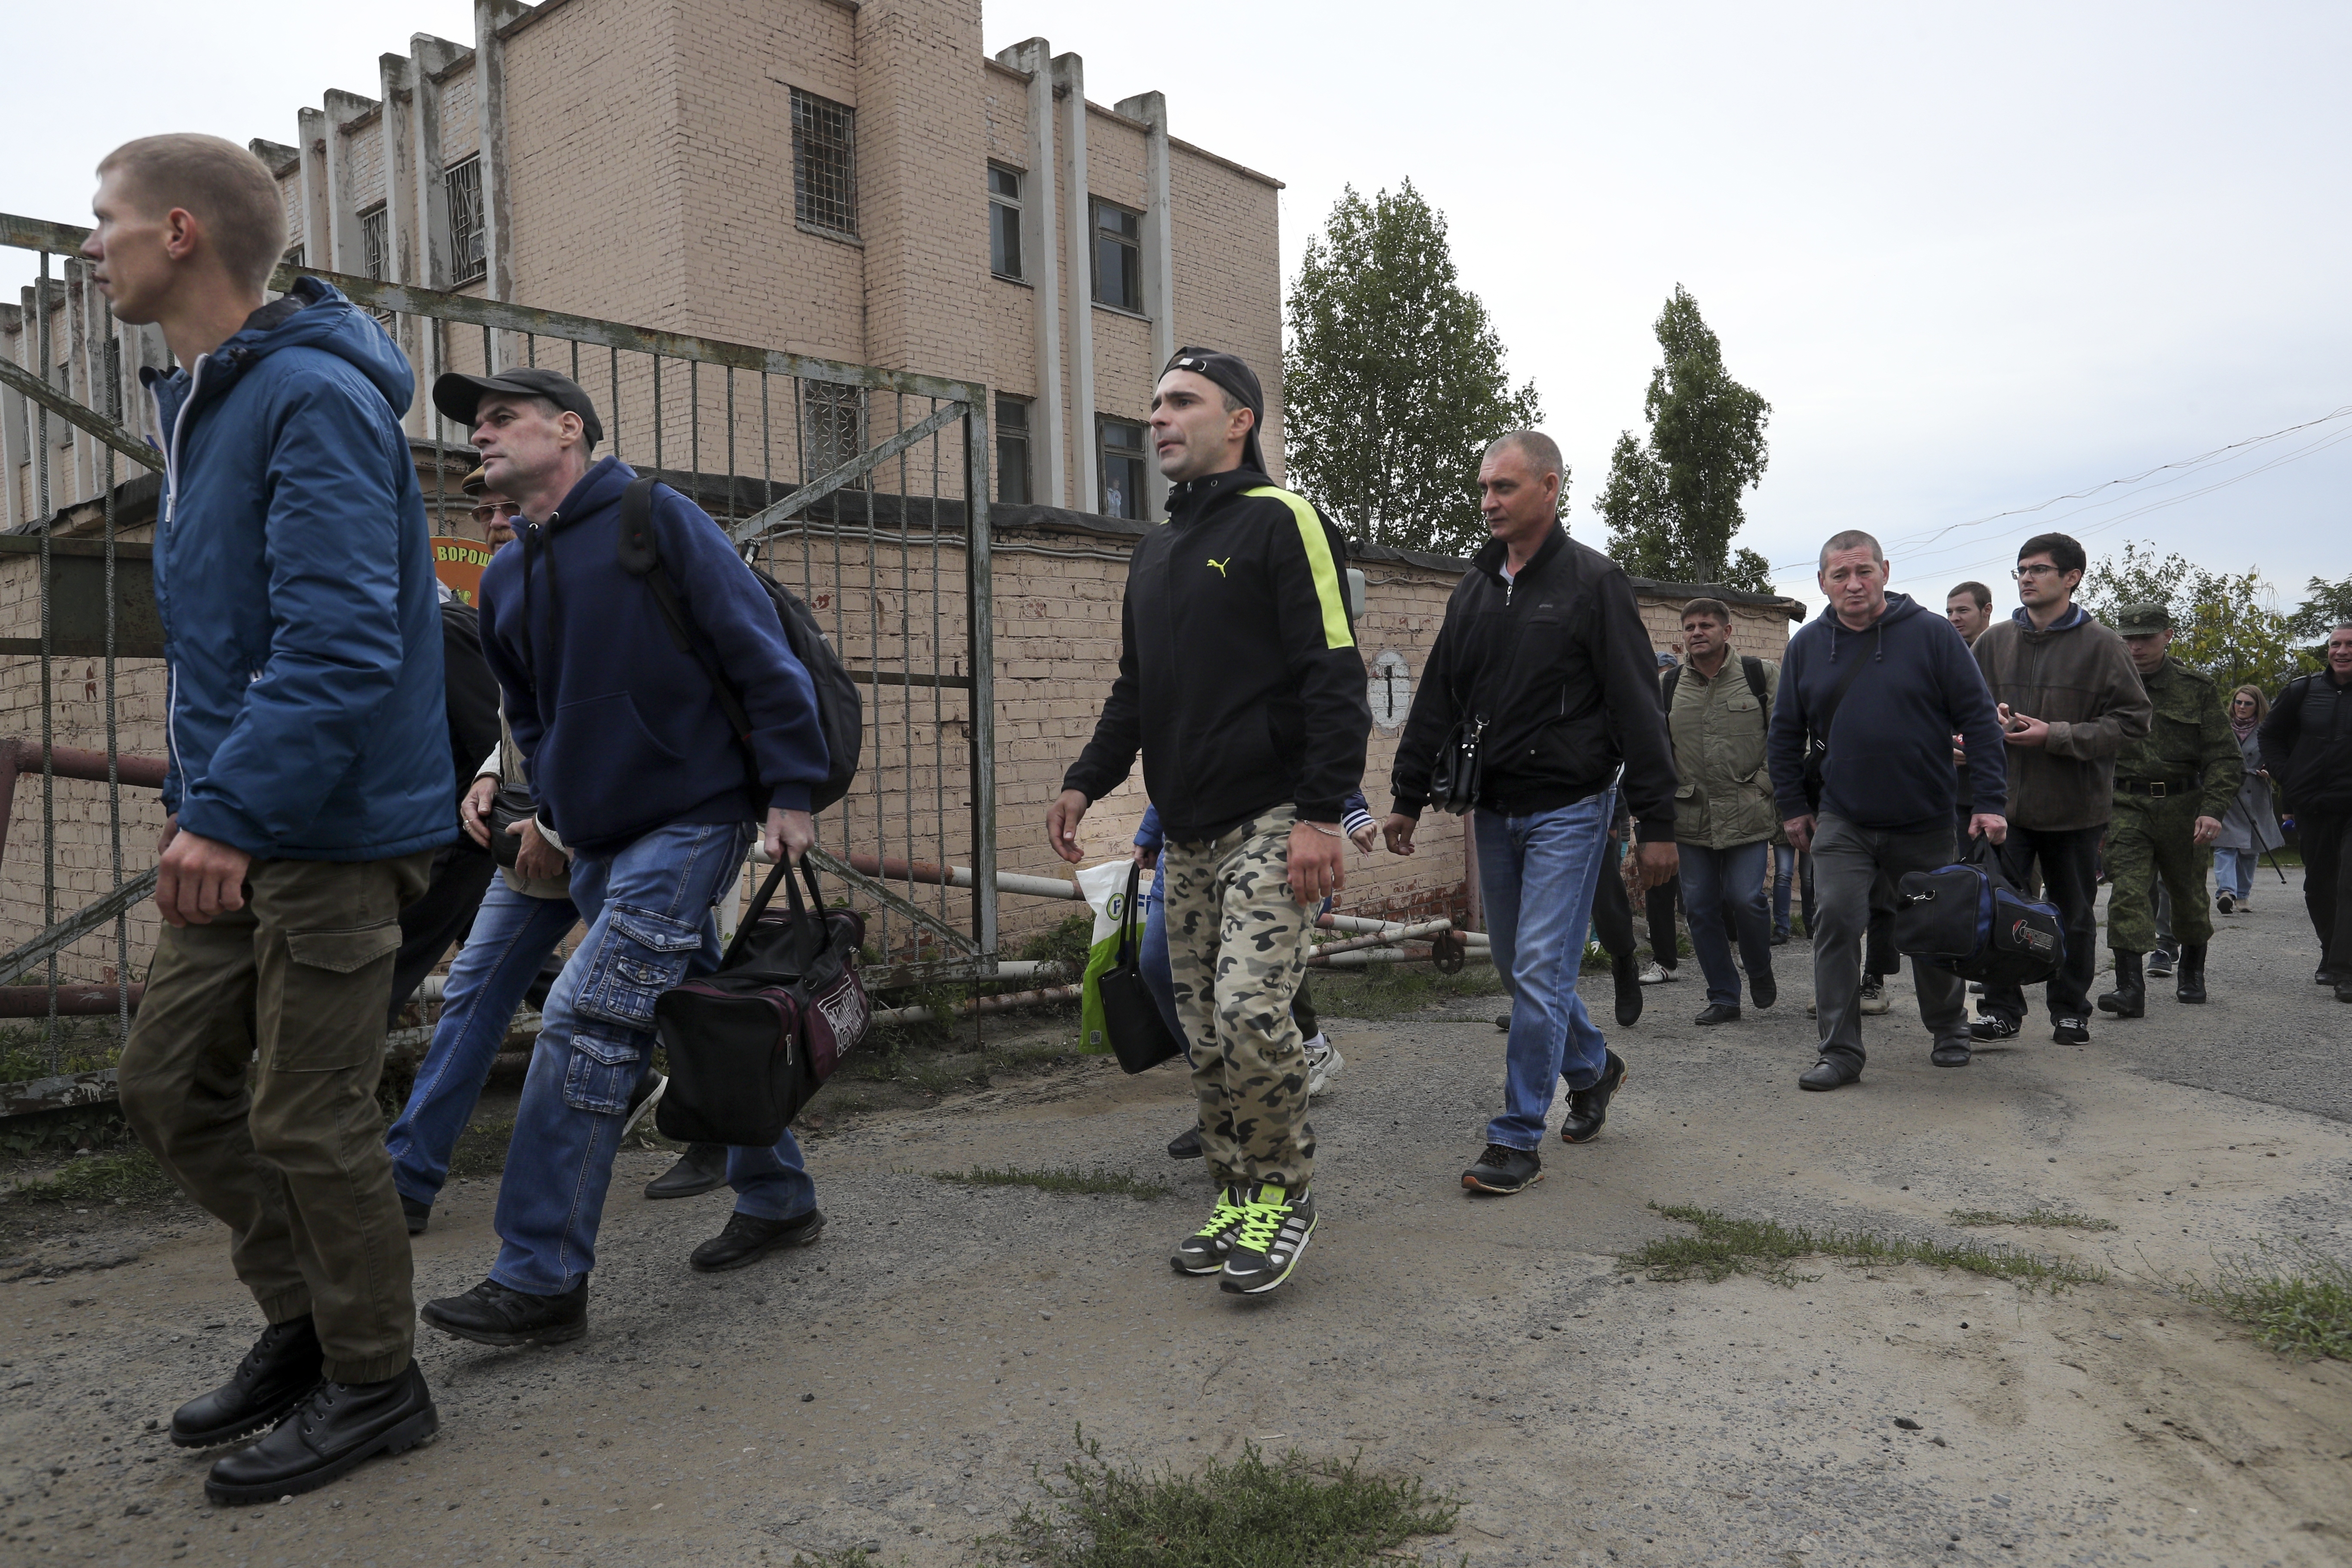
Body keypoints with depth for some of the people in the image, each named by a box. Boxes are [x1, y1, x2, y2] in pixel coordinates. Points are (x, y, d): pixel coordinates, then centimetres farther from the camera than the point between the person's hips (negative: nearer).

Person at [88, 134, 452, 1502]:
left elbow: (340, 642, -25)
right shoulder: (206, 401, 16)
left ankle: (376, 1383, 18)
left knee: (307, 1120, -1)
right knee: (170, 1083, 15)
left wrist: (230, 806, -27)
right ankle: (306, 1319, 31)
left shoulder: (315, 399, -16)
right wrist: (199, 798, 19)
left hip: (333, 831, -10)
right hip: (247, 828, 10)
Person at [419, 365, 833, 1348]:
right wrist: (551, 808, 14)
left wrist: (790, 790, -14)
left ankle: (541, 1279, -7)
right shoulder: (505, 580, 14)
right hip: (601, 841, 8)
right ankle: (777, 1200, 32)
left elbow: (762, 654, -10)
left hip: (691, 821, -7)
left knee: (587, 1024, -14)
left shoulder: (655, 520, -7)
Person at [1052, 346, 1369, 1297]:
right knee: (1204, 1032, 8)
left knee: (1251, 1014, -17)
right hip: (1186, 834, 8)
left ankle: (1285, 1194, 5)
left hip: (1272, 824, -7)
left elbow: (1334, 677, -12)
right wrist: (1087, 781, 13)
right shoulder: (1155, 553, 20)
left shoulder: (1282, 522, -4)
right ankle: (1237, 1197, 22)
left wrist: (1321, 815, -20)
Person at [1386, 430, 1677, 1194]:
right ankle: (1594, 1067, 38)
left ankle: (1518, 1139, 2)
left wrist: (1656, 822, -12)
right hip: (1495, 810, 6)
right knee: (1516, 968, 14)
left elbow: (1638, 707, -9)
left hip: (1569, 808, -6)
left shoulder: (1593, 582, -7)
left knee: (1540, 972, -7)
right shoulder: (1475, 588, 10)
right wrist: (1408, 798, 10)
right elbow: (1437, 701, 14)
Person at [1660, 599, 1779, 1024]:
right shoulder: (1668, 686, 9)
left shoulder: (1762, 676, 3)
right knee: (1700, 906, 3)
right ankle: (1723, 997, 16)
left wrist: (1761, 786, -5)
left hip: (1748, 817, -3)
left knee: (1746, 898, -8)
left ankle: (1760, 972, 22)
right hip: (1691, 818, 3)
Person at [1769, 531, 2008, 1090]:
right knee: (1837, 923, -10)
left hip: (1925, 820, -1)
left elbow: (1979, 718, -6)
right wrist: (1792, 805, 7)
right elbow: (1786, 731, 11)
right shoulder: (1807, 645, 2)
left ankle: (1949, 1029, 35)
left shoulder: (1932, 634, -6)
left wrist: (1990, 800, -11)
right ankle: (1840, 1052, -3)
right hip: (1843, 822, 1)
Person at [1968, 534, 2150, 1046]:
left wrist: (2056, 735, -18)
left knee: (2075, 917, 12)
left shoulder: (2102, 646, -5)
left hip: (2076, 808, -2)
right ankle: (2001, 1009, 10)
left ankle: (2070, 1011, 26)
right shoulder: (1994, 641, 4)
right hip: (2005, 800, 2)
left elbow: (2132, 720, -7)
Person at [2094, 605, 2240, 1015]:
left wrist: (2213, 810, -13)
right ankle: (2130, 987, -17)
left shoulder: (2198, 688, 2)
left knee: (2188, 894, 14)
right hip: (2126, 805, -1)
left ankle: (2192, 973, 36)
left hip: (2183, 807, 1)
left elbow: (2224, 757, -1)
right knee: (2127, 891, -14)